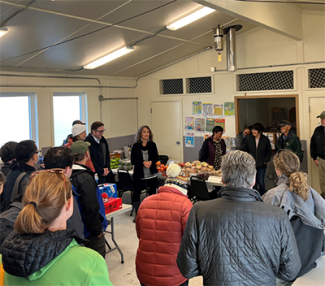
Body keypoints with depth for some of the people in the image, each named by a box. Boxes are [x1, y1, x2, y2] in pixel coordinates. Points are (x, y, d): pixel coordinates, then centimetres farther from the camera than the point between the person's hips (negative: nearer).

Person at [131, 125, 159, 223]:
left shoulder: (152, 145, 3)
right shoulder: (136, 146, -3)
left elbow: (156, 158, 5)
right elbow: (133, 161, -5)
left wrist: (151, 162, -15)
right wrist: (143, 162, -19)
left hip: (151, 173, 2)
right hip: (139, 174, -1)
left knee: (152, 192, 7)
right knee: (136, 193, 3)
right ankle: (137, 214, 17)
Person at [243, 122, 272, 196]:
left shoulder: (265, 139, -3)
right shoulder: (249, 139, -1)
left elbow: (269, 151, 7)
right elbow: (245, 150, 10)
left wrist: (266, 161, -1)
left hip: (261, 166, -1)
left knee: (261, 182, -1)